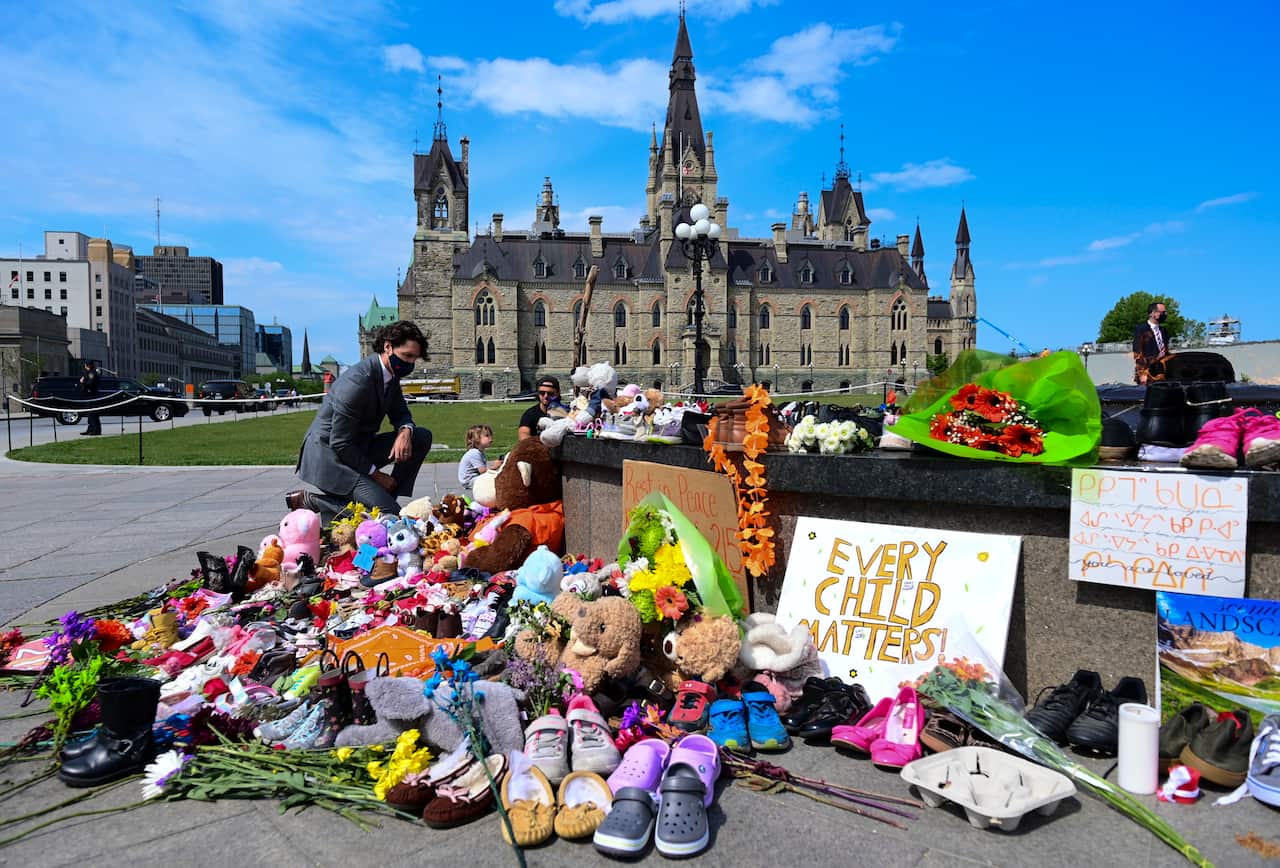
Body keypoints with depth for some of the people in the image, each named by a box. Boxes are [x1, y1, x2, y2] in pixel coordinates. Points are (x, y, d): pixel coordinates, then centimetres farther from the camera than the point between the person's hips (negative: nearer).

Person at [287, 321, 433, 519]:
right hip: (328, 456, -9)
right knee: (390, 516, -20)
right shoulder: (358, 381, -25)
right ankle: (311, 501, -6)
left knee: (422, 437, 0)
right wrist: (374, 473, -13)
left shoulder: (391, 375, 2)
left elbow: (400, 413, 15)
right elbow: (339, 444, -22)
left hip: (358, 448, 9)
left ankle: (385, 495, 3)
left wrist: (405, 430, -11)